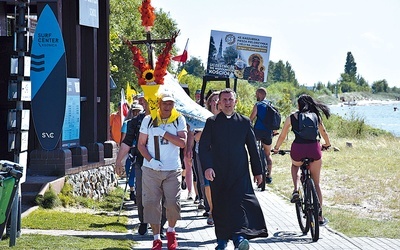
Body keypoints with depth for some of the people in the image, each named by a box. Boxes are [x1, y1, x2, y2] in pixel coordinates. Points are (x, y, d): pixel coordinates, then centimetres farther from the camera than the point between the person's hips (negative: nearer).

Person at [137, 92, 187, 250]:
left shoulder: (179, 120, 3)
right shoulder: (148, 120, 4)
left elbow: (182, 143, -9)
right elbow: (141, 144, 5)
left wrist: (163, 133, -14)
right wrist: (151, 160, -10)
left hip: (172, 170, 0)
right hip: (151, 170, 1)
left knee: (173, 202, -6)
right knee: (152, 203, -2)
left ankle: (171, 231, 21)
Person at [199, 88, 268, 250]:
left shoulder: (244, 122, 9)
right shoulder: (212, 122, 5)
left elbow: (253, 147, 12)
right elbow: (203, 146, -1)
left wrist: (257, 171, 11)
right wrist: (207, 167, -15)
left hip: (240, 172, 0)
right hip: (218, 173, 1)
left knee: (240, 202, -17)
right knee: (220, 206, 5)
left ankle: (239, 237, -26)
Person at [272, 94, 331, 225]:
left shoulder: (292, 117, 7)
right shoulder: (315, 116, 11)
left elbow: (282, 136, 14)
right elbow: (323, 132, 21)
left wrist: (276, 148, 32)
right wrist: (327, 144, 41)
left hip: (298, 149, -1)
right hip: (314, 149, 1)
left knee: (295, 166, 36)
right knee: (316, 183, 14)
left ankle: (296, 190, 10)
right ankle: (320, 215, 14)